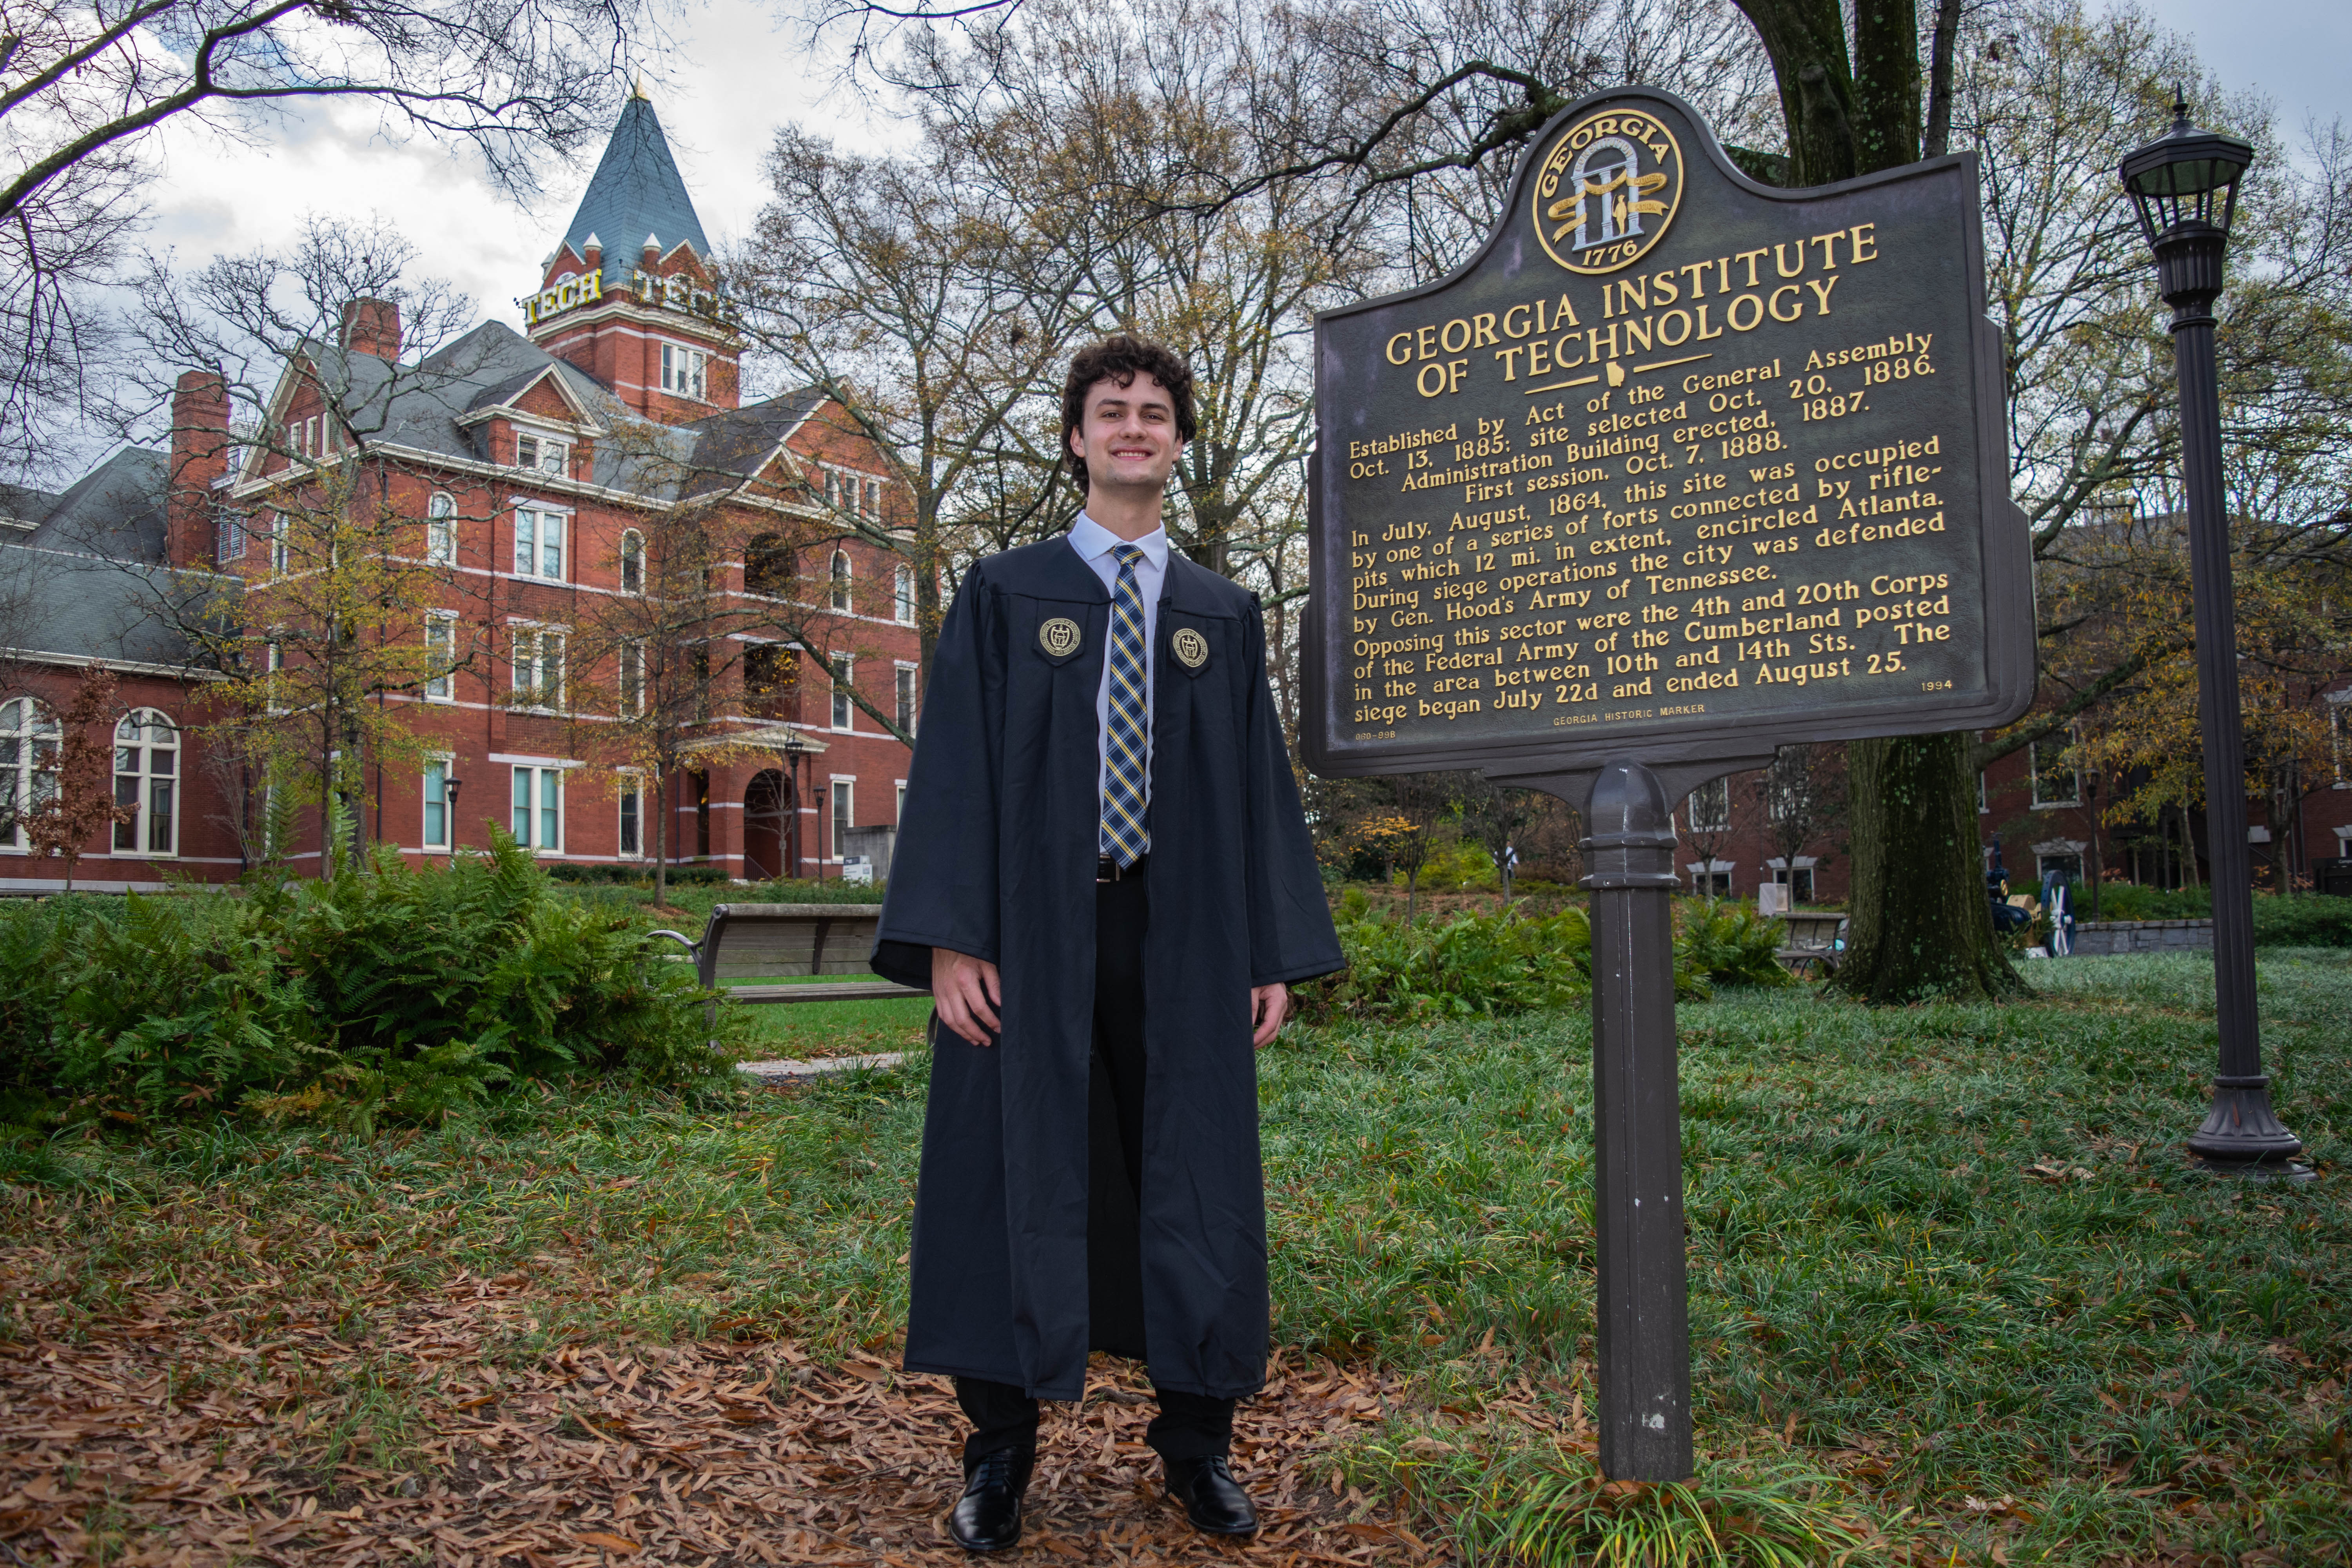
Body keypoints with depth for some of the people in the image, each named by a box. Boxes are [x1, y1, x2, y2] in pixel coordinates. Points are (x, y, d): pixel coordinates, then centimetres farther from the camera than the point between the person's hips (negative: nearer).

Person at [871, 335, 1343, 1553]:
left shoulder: (1225, 617, 12)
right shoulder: (1002, 596, 6)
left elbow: (1261, 785, 10)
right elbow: (955, 767, -1)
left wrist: (1276, 951, 4)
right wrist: (948, 939, -10)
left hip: (1182, 938, 2)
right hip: (1033, 929, -2)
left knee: (1194, 1177, 6)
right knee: (1022, 1172, 3)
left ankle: (1196, 1439, 24)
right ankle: (1001, 1452, 20)